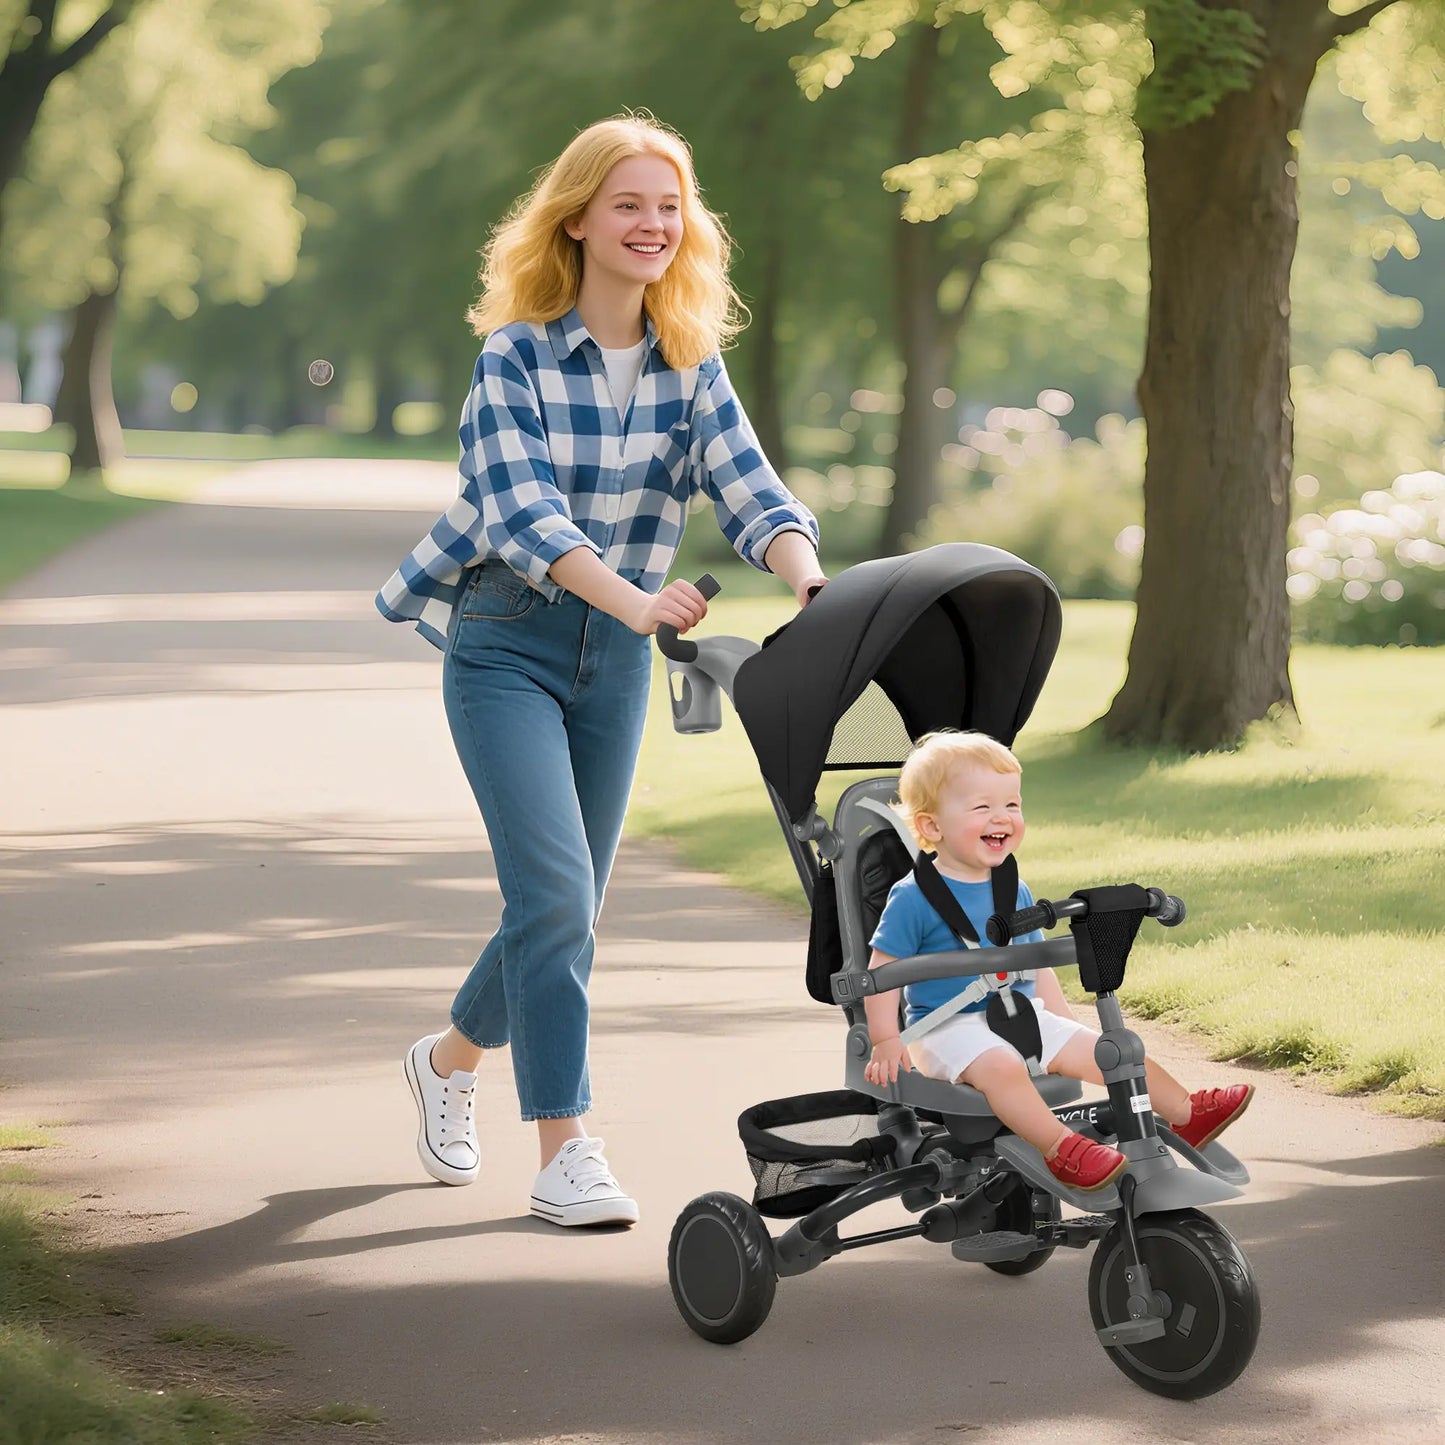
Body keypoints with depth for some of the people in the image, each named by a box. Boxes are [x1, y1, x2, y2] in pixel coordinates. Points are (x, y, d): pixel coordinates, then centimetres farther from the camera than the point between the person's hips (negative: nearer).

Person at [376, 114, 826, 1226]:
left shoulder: (692, 367, 1)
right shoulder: (516, 356, -12)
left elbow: (752, 490, -12)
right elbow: (522, 512, -25)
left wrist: (812, 583, -33)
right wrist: (637, 601, -40)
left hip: (617, 656, 5)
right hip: (507, 643, -5)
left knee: (569, 907, 12)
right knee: (555, 891, -16)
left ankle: (451, 1057, 39)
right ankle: (565, 1154, -11)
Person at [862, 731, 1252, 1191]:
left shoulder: (1016, 892, 11)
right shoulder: (914, 897, -10)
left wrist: (1065, 1022, 18)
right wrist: (886, 1041, -16)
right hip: (947, 1027, -7)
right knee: (999, 1066, -37)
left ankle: (1187, 1113, 7)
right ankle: (1061, 1149, -45)